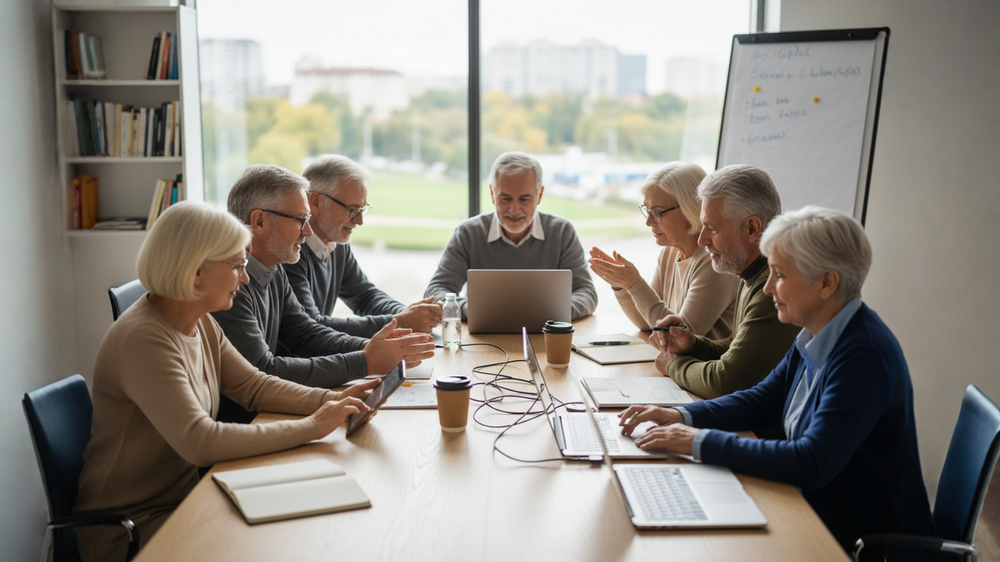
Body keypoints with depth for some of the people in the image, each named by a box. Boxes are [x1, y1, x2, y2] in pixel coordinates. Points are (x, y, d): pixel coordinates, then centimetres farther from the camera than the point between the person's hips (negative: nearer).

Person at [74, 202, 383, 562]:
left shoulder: (202, 325, 3)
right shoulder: (143, 340, -26)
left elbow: (254, 386, 7)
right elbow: (200, 442, -33)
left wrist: (331, 401, -9)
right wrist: (311, 427, -29)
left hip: (184, 497, 8)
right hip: (129, 527, -8)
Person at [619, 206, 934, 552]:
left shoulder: (864, 355, -26)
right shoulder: (817, 338, 2)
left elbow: (811, 464, -33)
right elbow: (763, 400, 12)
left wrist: (702, 443, -28)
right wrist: (682, 417, -3)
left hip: (865, 543, -8)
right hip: (820, 516, 8)